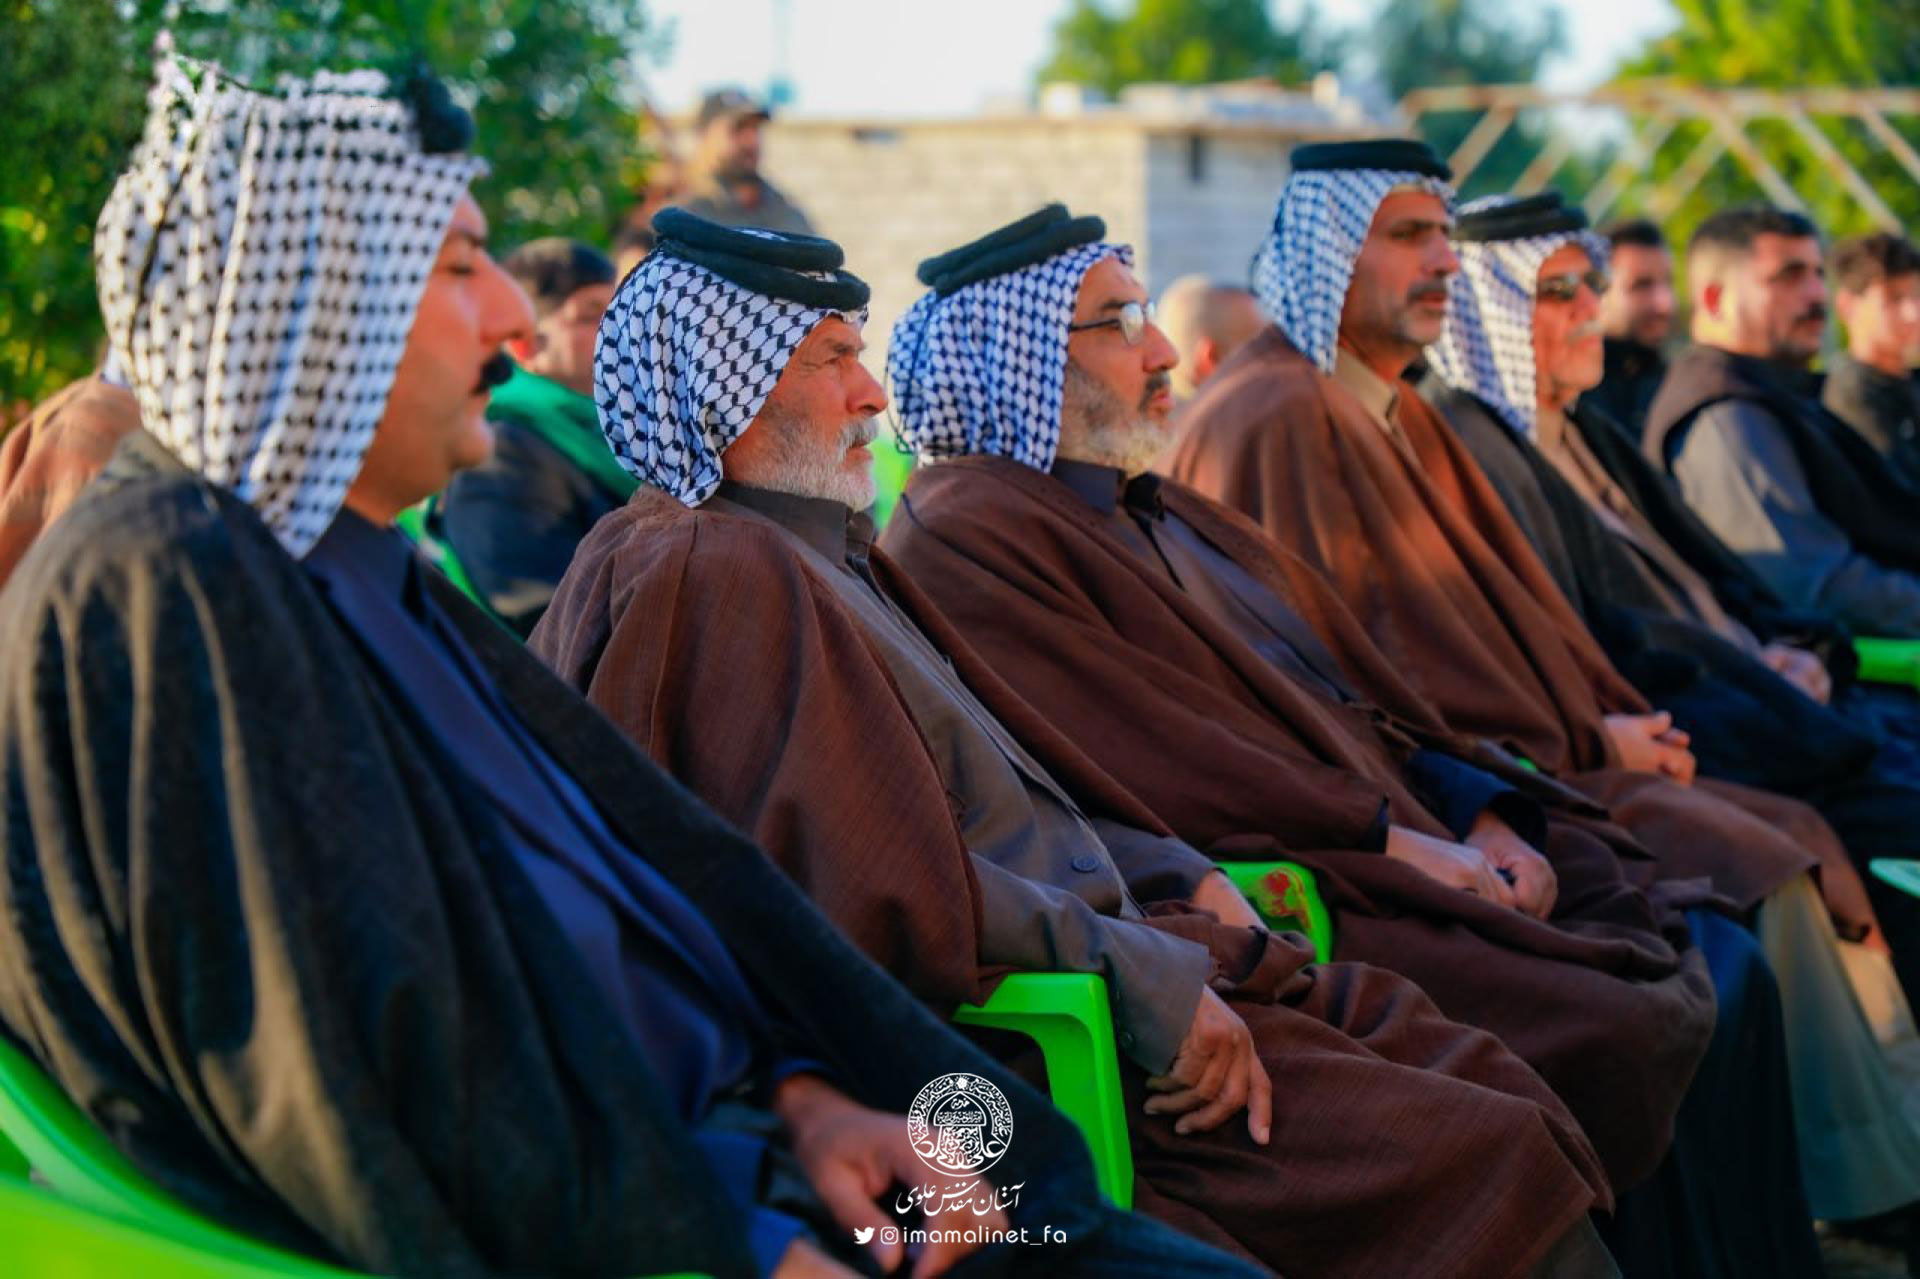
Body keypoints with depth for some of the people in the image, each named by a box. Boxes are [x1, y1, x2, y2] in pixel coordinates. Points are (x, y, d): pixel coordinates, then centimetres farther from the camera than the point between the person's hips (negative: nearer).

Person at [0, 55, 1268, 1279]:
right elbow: (358, 1093, -21)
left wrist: (803, 1097, 0)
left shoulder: (375, 579, 15)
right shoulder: (158, 593, -16)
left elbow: (645, 856, 15)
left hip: (708, 1167, 9)